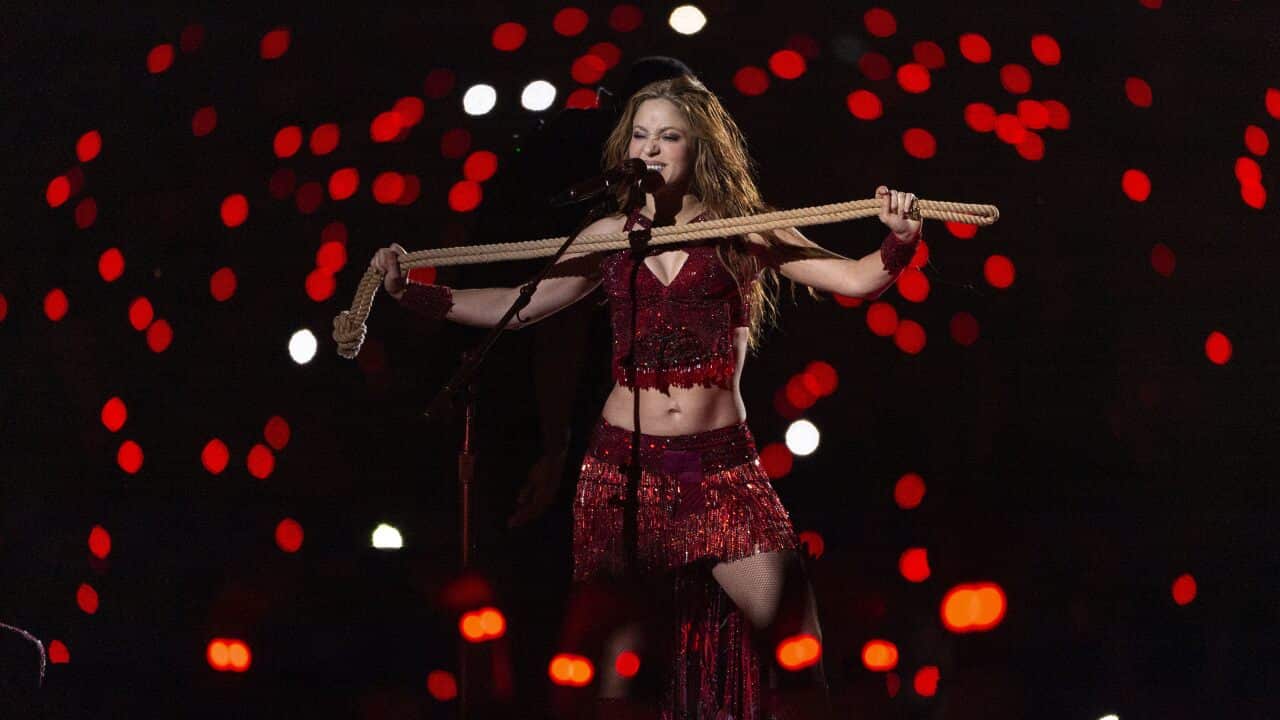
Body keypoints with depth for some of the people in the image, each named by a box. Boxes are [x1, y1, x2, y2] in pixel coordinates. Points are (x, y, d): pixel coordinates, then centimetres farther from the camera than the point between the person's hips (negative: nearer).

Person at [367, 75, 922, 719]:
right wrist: (408, 291, 7)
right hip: (623, 467, 2)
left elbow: (856, 280, -3)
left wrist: (898, 241, -23)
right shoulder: (612, 236, 10)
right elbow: (518, 305, 13)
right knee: (616, 662, 4)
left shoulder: (743, 232, 3)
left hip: (721, 467, -2)